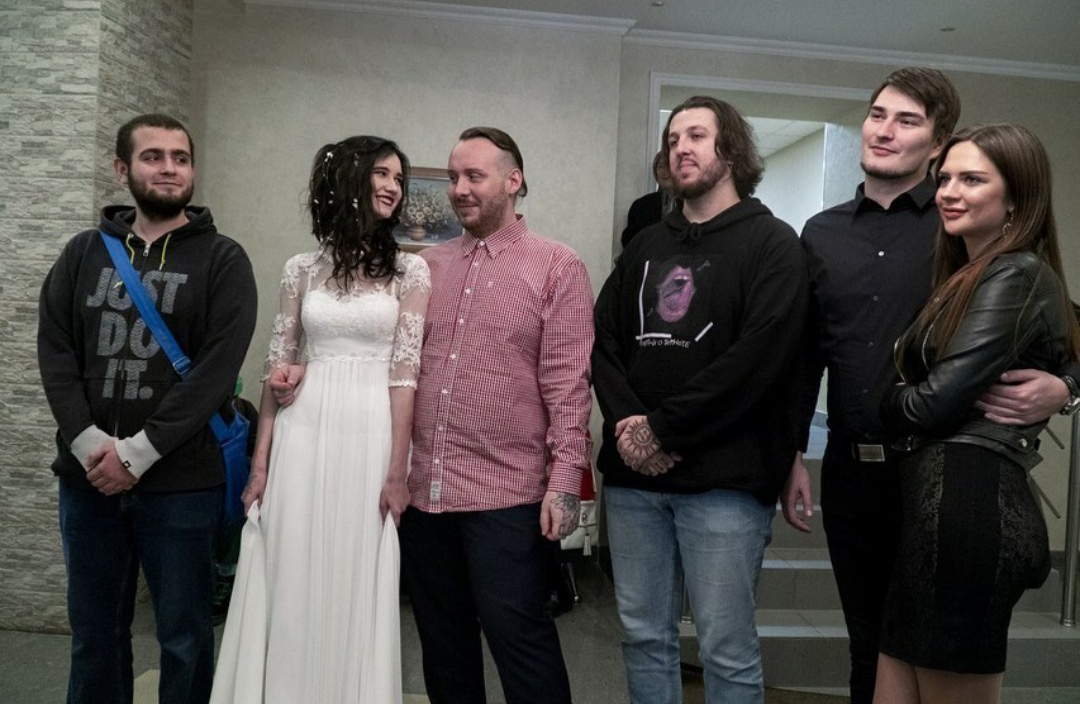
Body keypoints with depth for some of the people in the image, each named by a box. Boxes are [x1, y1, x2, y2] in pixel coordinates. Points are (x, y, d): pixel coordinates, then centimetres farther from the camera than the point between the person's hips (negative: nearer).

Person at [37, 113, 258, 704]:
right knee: (93, 631, 16)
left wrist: (138, 453, -15)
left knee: (184, 635, 8)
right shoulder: (83, 253, 9)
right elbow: (54, 351, 2)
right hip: (87, 477, 4)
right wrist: (88, 443, -11)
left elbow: (216, 369, -12)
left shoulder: (222, 260, -2)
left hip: (181, 482, -3)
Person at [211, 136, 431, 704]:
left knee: (359, 591, 5)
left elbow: (405, 372, -4)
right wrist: (260, 464, 3)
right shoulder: (302, 269, 7)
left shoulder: (409, 270, 3)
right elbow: (278, 368, 8)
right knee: (292, 586, 8)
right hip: (303, 436, 2)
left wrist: (396, 471, -9)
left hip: (370, 438, -1)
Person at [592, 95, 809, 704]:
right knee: (644, 637, 14)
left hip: (725, 479, -5)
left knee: (728, 652, 3)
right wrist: (627, 421, -8)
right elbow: (605, 340, 10)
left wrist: (664, 430, -14)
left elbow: (759, 354, -13)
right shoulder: (645, 247, 18)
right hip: (634, 474, 6)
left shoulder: (772, 243, 0)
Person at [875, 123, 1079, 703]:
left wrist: (886, 406, 4)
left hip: (965, 504, -9)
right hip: (947, 503, 9)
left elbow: (937, 399, -15)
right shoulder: (970, 277, 20)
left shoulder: (1015, 276, -9)